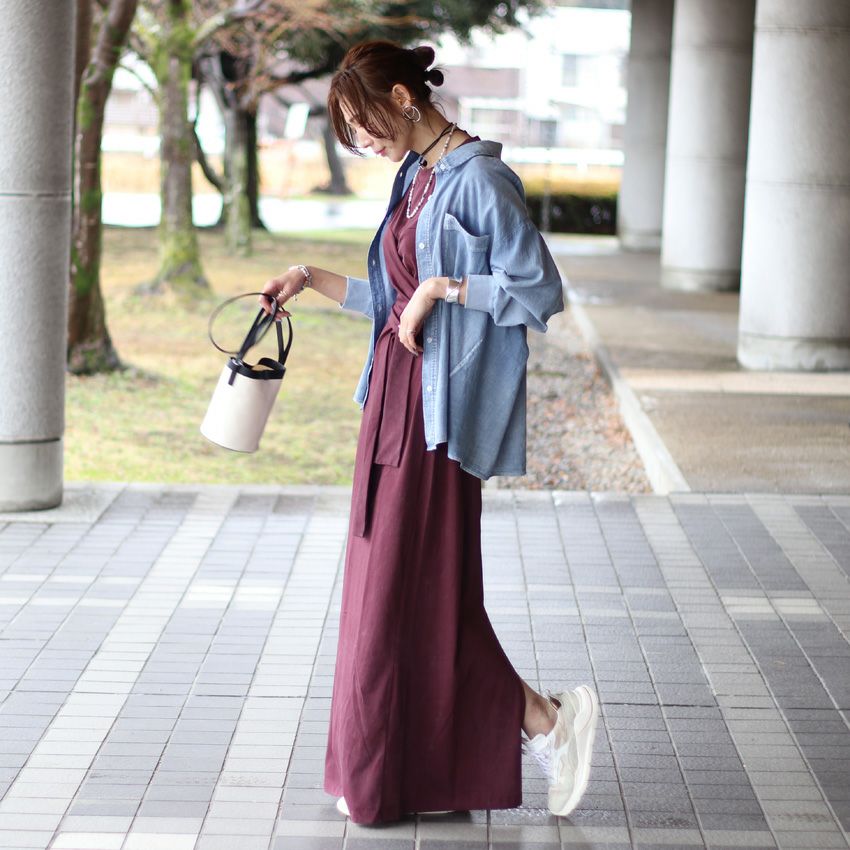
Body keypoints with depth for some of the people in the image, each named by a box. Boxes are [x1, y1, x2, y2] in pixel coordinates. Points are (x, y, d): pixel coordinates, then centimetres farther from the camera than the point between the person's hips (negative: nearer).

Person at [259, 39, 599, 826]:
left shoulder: (478, 177, -14)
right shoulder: (418, 177, 14)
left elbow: (540, 291, -18)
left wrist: (443, 287, -19)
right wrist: (316, 283, 16)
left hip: (437, 409, -10)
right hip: (398, 395, 10)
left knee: (417, 591, -5)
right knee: (391, 587, 10)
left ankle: (546, 721, 6)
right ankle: (419, 774, 17)